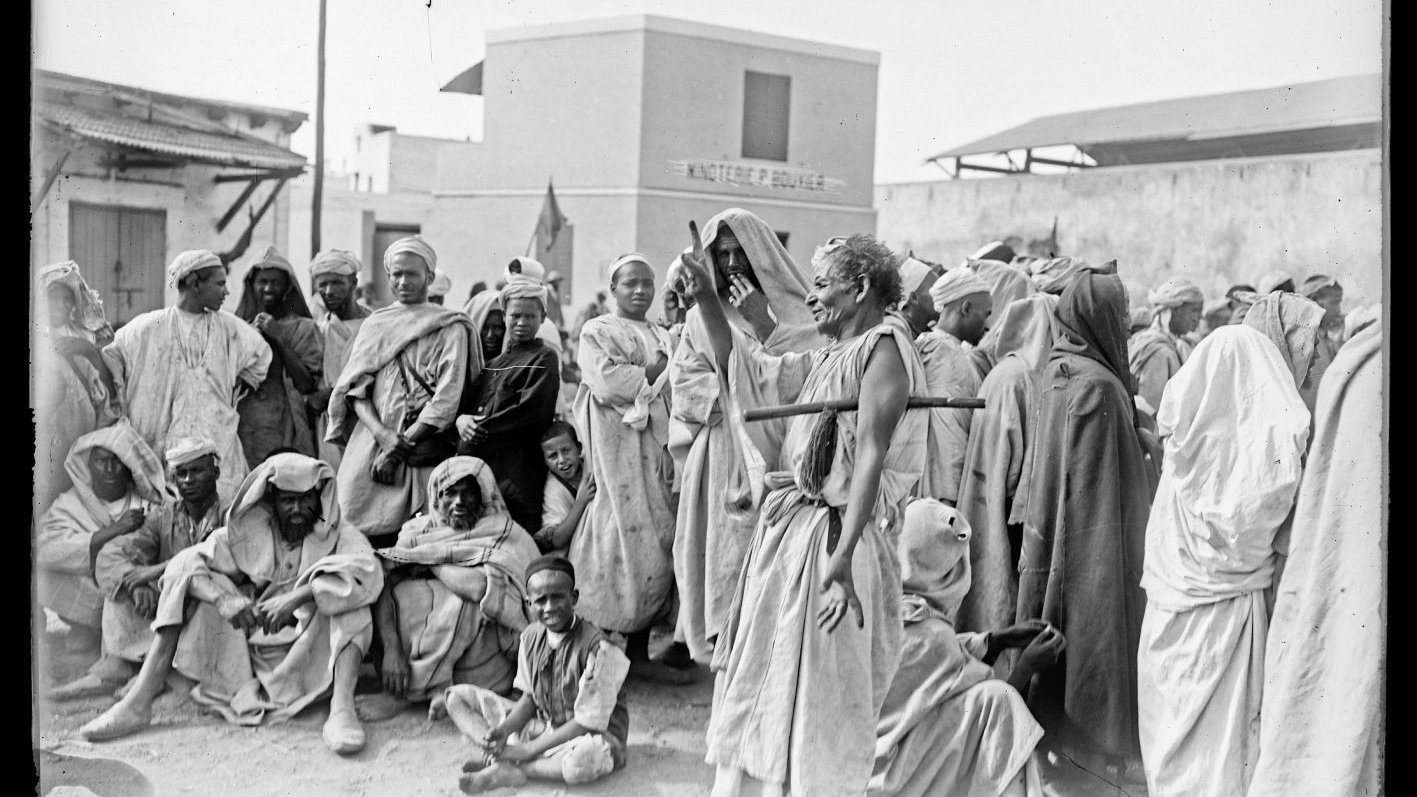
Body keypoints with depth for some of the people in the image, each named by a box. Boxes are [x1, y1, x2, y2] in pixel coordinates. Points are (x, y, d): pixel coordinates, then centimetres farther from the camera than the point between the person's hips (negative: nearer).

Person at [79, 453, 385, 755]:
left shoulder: (337, 535, -4)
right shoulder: (247, 531, 2)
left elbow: (368, 571, -25)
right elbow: (184, 564, -9)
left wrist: (297, 597, -36)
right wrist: (222, 597, -30)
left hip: (311, 661, -3)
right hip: (248, 657, 3)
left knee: (346, 599, -26)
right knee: (197, 584, -9)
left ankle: (341, 708, -42)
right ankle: (138, 702, -18)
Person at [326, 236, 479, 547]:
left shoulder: (450, 328, 4)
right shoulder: (374, 324, 17)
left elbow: (446, 400, -5)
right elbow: (356, 388, 8)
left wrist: (399, 447, -10)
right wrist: (382, 433, -10)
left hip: (422, 451, -3)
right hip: (370, 443, 3)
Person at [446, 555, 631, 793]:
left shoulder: (597, 647, -23)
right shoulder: (531, 637, -3)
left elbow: (588, 722, -21)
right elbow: (529, 698, 6)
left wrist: (528, 749, -21)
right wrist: (504, 731, -15)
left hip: (594, 735, -6)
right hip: (542, 726, 6)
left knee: (585, 759, -45)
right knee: (458, 695, 1)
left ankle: (506, 771, -21)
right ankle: (496, 754, -22)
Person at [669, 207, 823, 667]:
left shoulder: (792, 307, 6)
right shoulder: (702, 314, 13)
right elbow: (684, 382, 7)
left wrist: (763, 323, -10)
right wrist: (733, 388, -8)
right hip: (722, 452, 2)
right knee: (724, 548, -2)